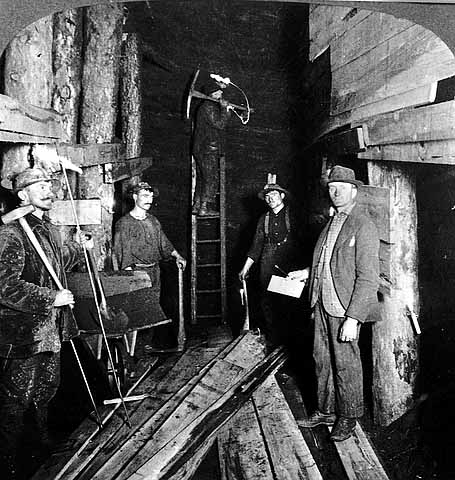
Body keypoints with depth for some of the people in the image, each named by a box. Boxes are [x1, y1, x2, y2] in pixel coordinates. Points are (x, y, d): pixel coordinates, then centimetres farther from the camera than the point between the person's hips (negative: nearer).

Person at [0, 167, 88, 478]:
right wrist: (52, 298, -25)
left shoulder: (48, 229, 9)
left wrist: (79, 249, 42)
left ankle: (43, 441, 47)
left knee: (47, 388, 24)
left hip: (51, 329, 9)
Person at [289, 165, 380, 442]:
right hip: (323, 304, 7)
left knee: (346, 364, 8)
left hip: (346, 308, -7)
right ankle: (326, 410, 35)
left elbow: (368, 278, -17)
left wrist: (353, 318, -20)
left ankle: (348, 417, 29)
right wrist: (306, 273, 10)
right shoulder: (332, 223, 13)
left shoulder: (364, 227, -13)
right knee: (322, 360, 16)